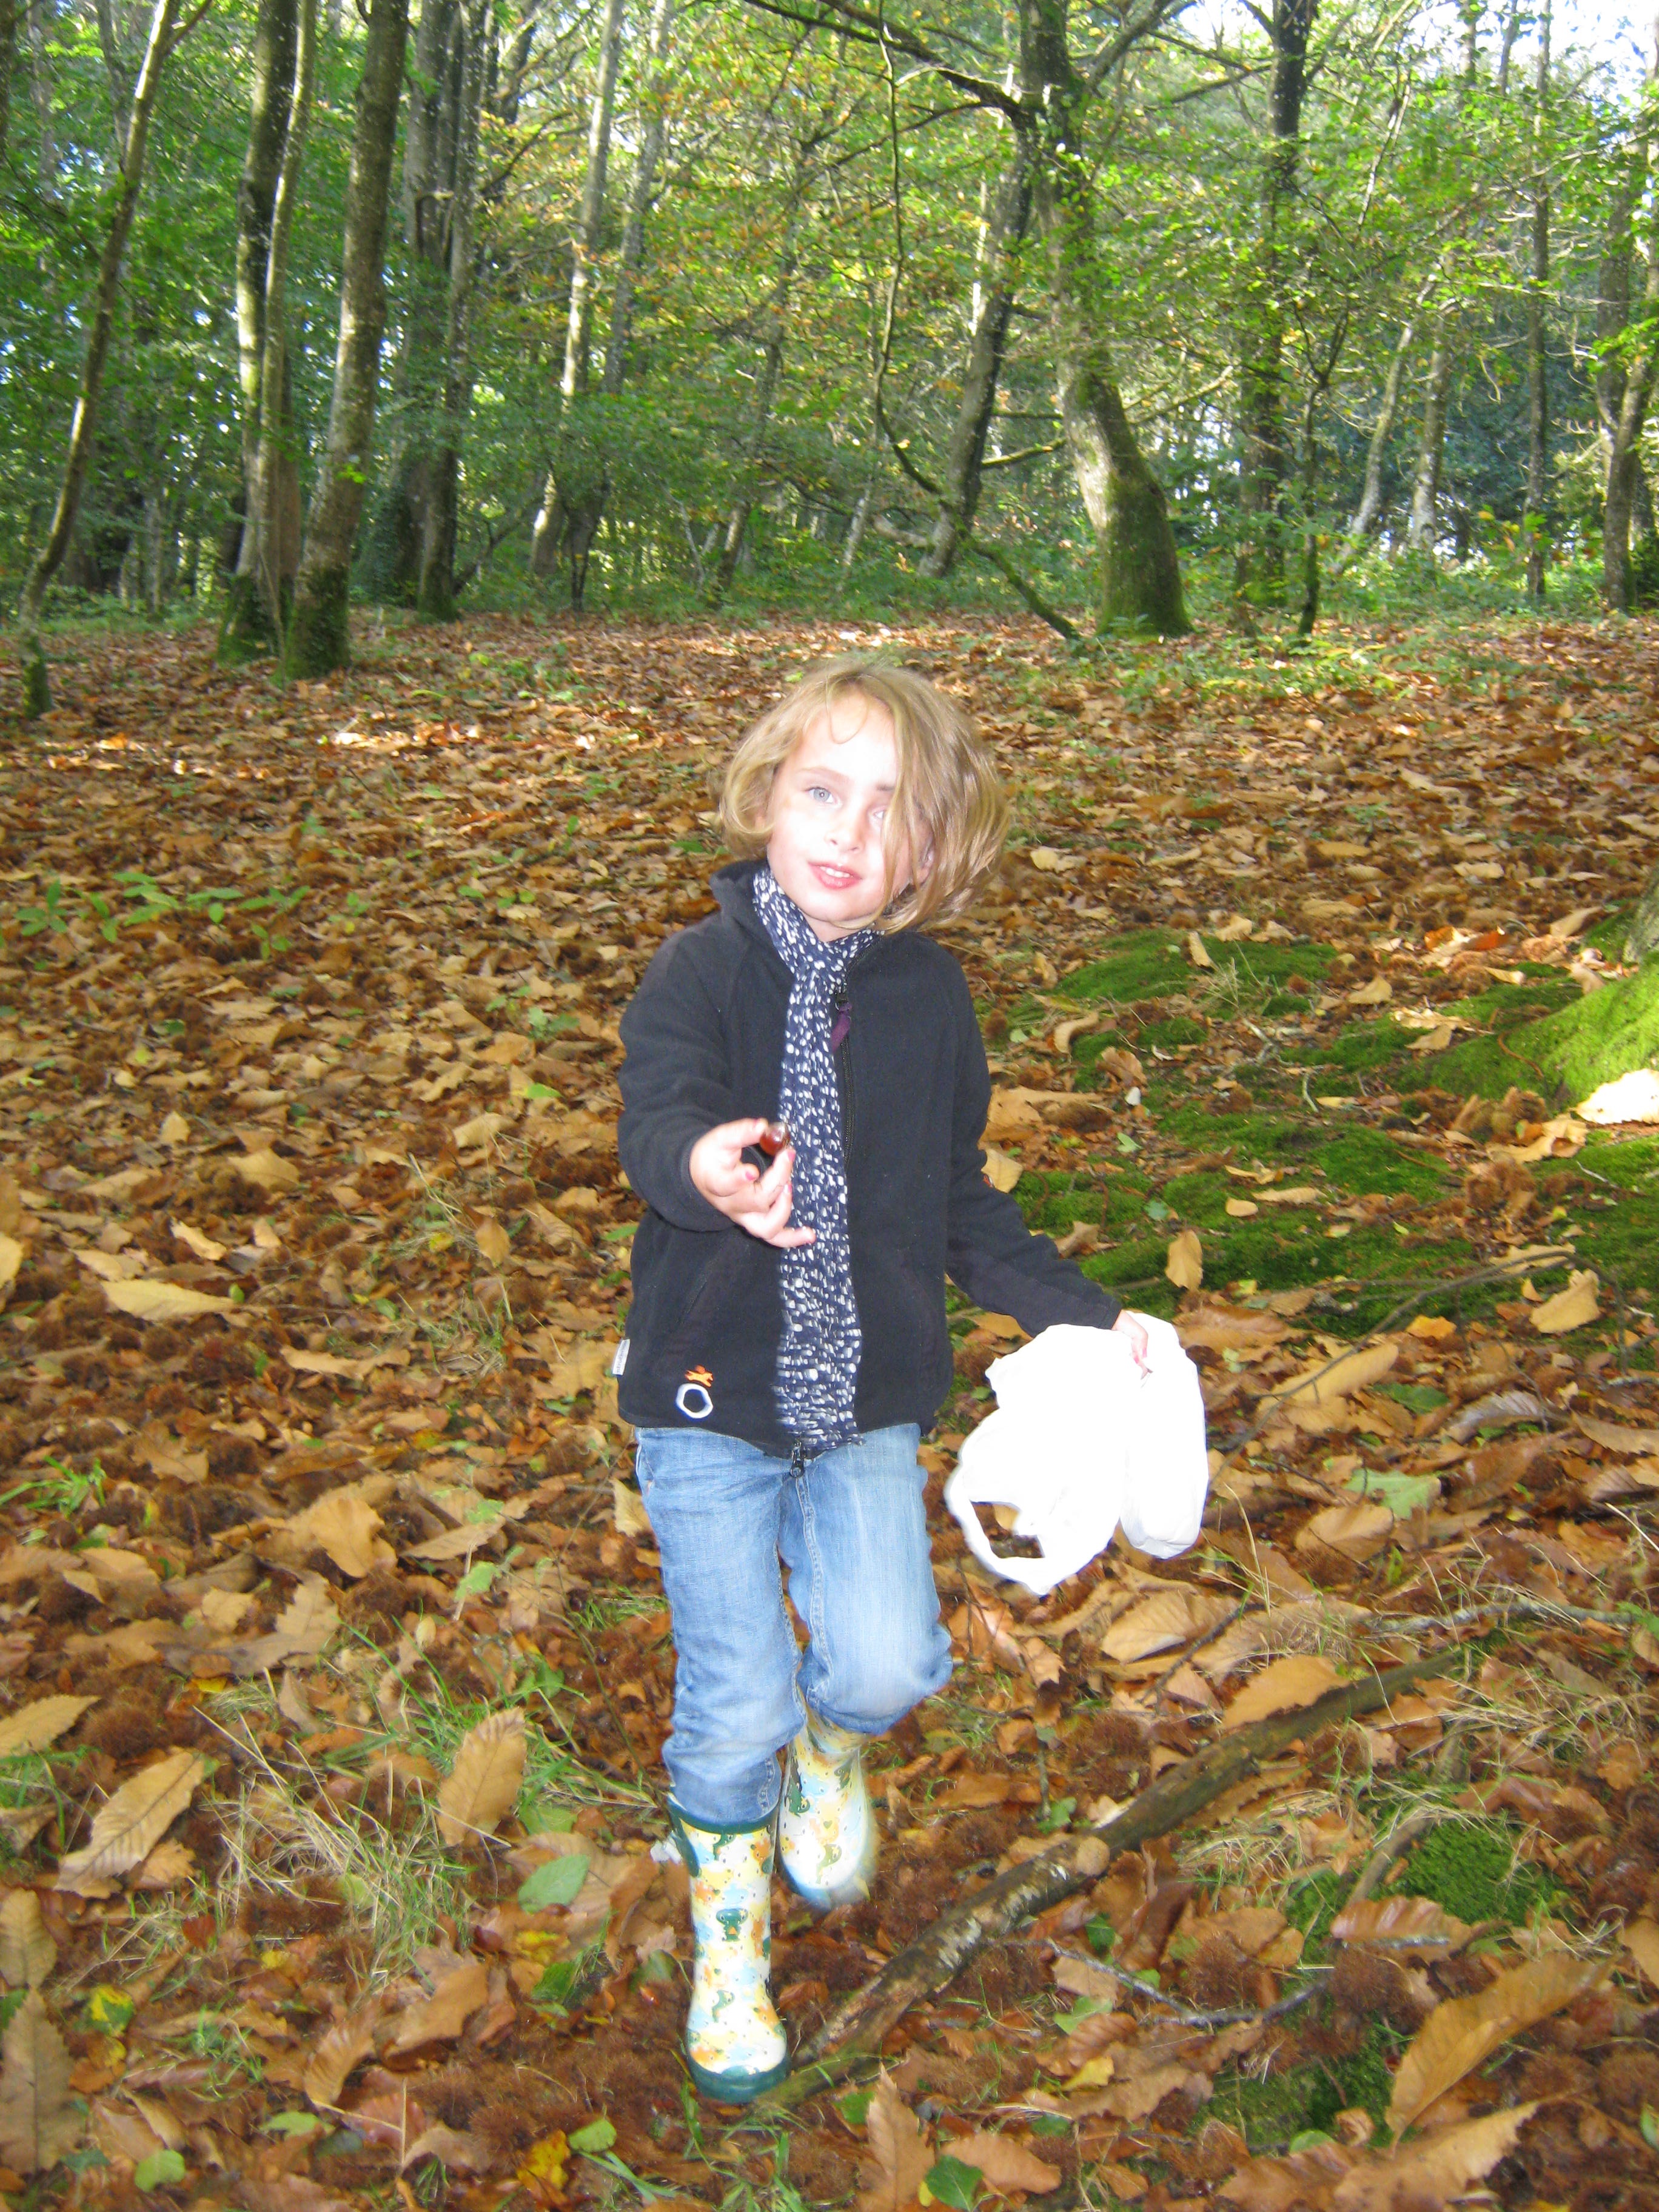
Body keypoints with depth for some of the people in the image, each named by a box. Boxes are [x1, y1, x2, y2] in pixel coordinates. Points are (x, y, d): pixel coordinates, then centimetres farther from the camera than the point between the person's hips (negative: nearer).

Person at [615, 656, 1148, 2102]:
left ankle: (830, 1739, 27)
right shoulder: (703, 969, -10)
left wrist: (1079, 1313, 6)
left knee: (888, 1667, -12)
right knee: (736, 1704, 1)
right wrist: (705, 1166, -52)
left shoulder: (929, 993, 0)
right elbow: (656, 1116, -29)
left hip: (868, 1397, 2)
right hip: (710, 1396, -2)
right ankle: (729, 1928, 31)